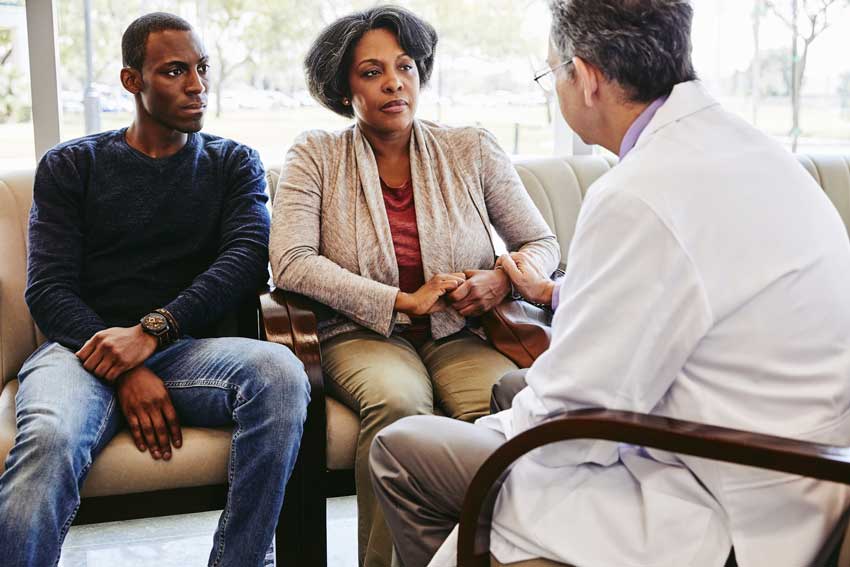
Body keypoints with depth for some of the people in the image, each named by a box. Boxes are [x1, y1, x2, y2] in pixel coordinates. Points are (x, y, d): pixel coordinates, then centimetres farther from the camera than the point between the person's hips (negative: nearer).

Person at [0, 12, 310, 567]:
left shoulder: (234, 162, 16)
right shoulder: (71, 166, 13)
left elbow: (248, 258, -2)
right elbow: (48, 290, 2)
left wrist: (153, 330, -17)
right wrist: (124, 373, -15)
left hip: (187, 348, 1)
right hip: (84, 348, -1)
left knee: (281, 371, -32)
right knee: (49, 440, -36)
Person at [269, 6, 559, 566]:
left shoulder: (472, 150, 7)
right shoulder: (317, 156, 3)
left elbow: (543, 245, 13)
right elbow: (291, 263, -10)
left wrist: (502, 279, -12)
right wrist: (405, 301, -14)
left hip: (460, 335, 2)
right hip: (364, 334, -1)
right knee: (398, 401, -36)